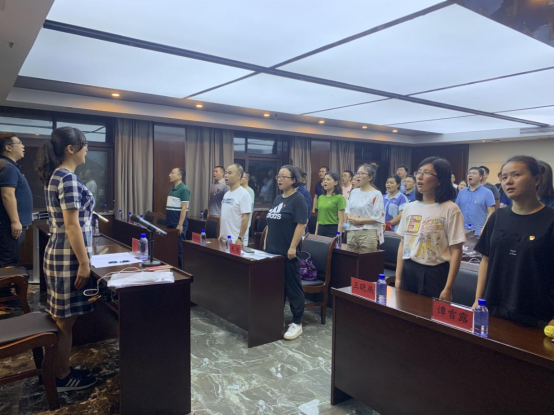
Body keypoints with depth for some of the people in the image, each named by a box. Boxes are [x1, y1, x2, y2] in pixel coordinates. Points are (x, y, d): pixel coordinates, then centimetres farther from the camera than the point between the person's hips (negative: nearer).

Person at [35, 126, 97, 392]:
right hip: (69, 257, -10)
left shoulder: (55, 175, 12)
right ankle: (62, 378, 19)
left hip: (59, 253, 10)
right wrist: (84, 263, -19)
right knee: (65, 321, 4)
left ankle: (60, 370, 31)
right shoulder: (68, 178, -18)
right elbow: (72, 225, -22)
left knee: (62, 319, 18)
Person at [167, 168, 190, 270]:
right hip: (171, 224, 9)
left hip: (178, 225, -9)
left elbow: (184, 208, -18)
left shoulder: (184, 189, -12)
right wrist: (169, 223, 18)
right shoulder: (173, 190, 14)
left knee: (179, 249, -2)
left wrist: (180, 225, -21)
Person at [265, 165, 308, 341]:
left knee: (292, 287, 1)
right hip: (273, 251, 8)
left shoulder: (298, 199, -10)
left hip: (287, 252, -8)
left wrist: (293, 247, -22)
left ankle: (297, 323, 11)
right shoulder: (278, 198, 15)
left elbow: (301, 224, -18)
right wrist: (266, 243, 16)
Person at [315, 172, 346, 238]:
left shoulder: (339, 198, -6)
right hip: (321, 230, 6)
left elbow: (341, 220, -9)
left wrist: (338, 237, -14)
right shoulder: (321, 198, 12)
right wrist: (316, 233, 12)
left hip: (333, 230, -5)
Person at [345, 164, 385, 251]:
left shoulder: (376, 194, -7)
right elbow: (347, 210, 16)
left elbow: (378, 217, -13)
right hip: (352, 232, 6)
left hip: (368, 234, -6)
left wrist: (360, 221, -14)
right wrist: (350, 218, -6)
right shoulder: (354, 192, 12)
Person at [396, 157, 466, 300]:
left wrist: (448, 288, -13)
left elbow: (456, 251, -10)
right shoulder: (410, 207, 7)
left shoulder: (450, 209, -8)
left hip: (435, 274, -4)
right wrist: (398, 277, 7)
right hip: (408, 272, 5)